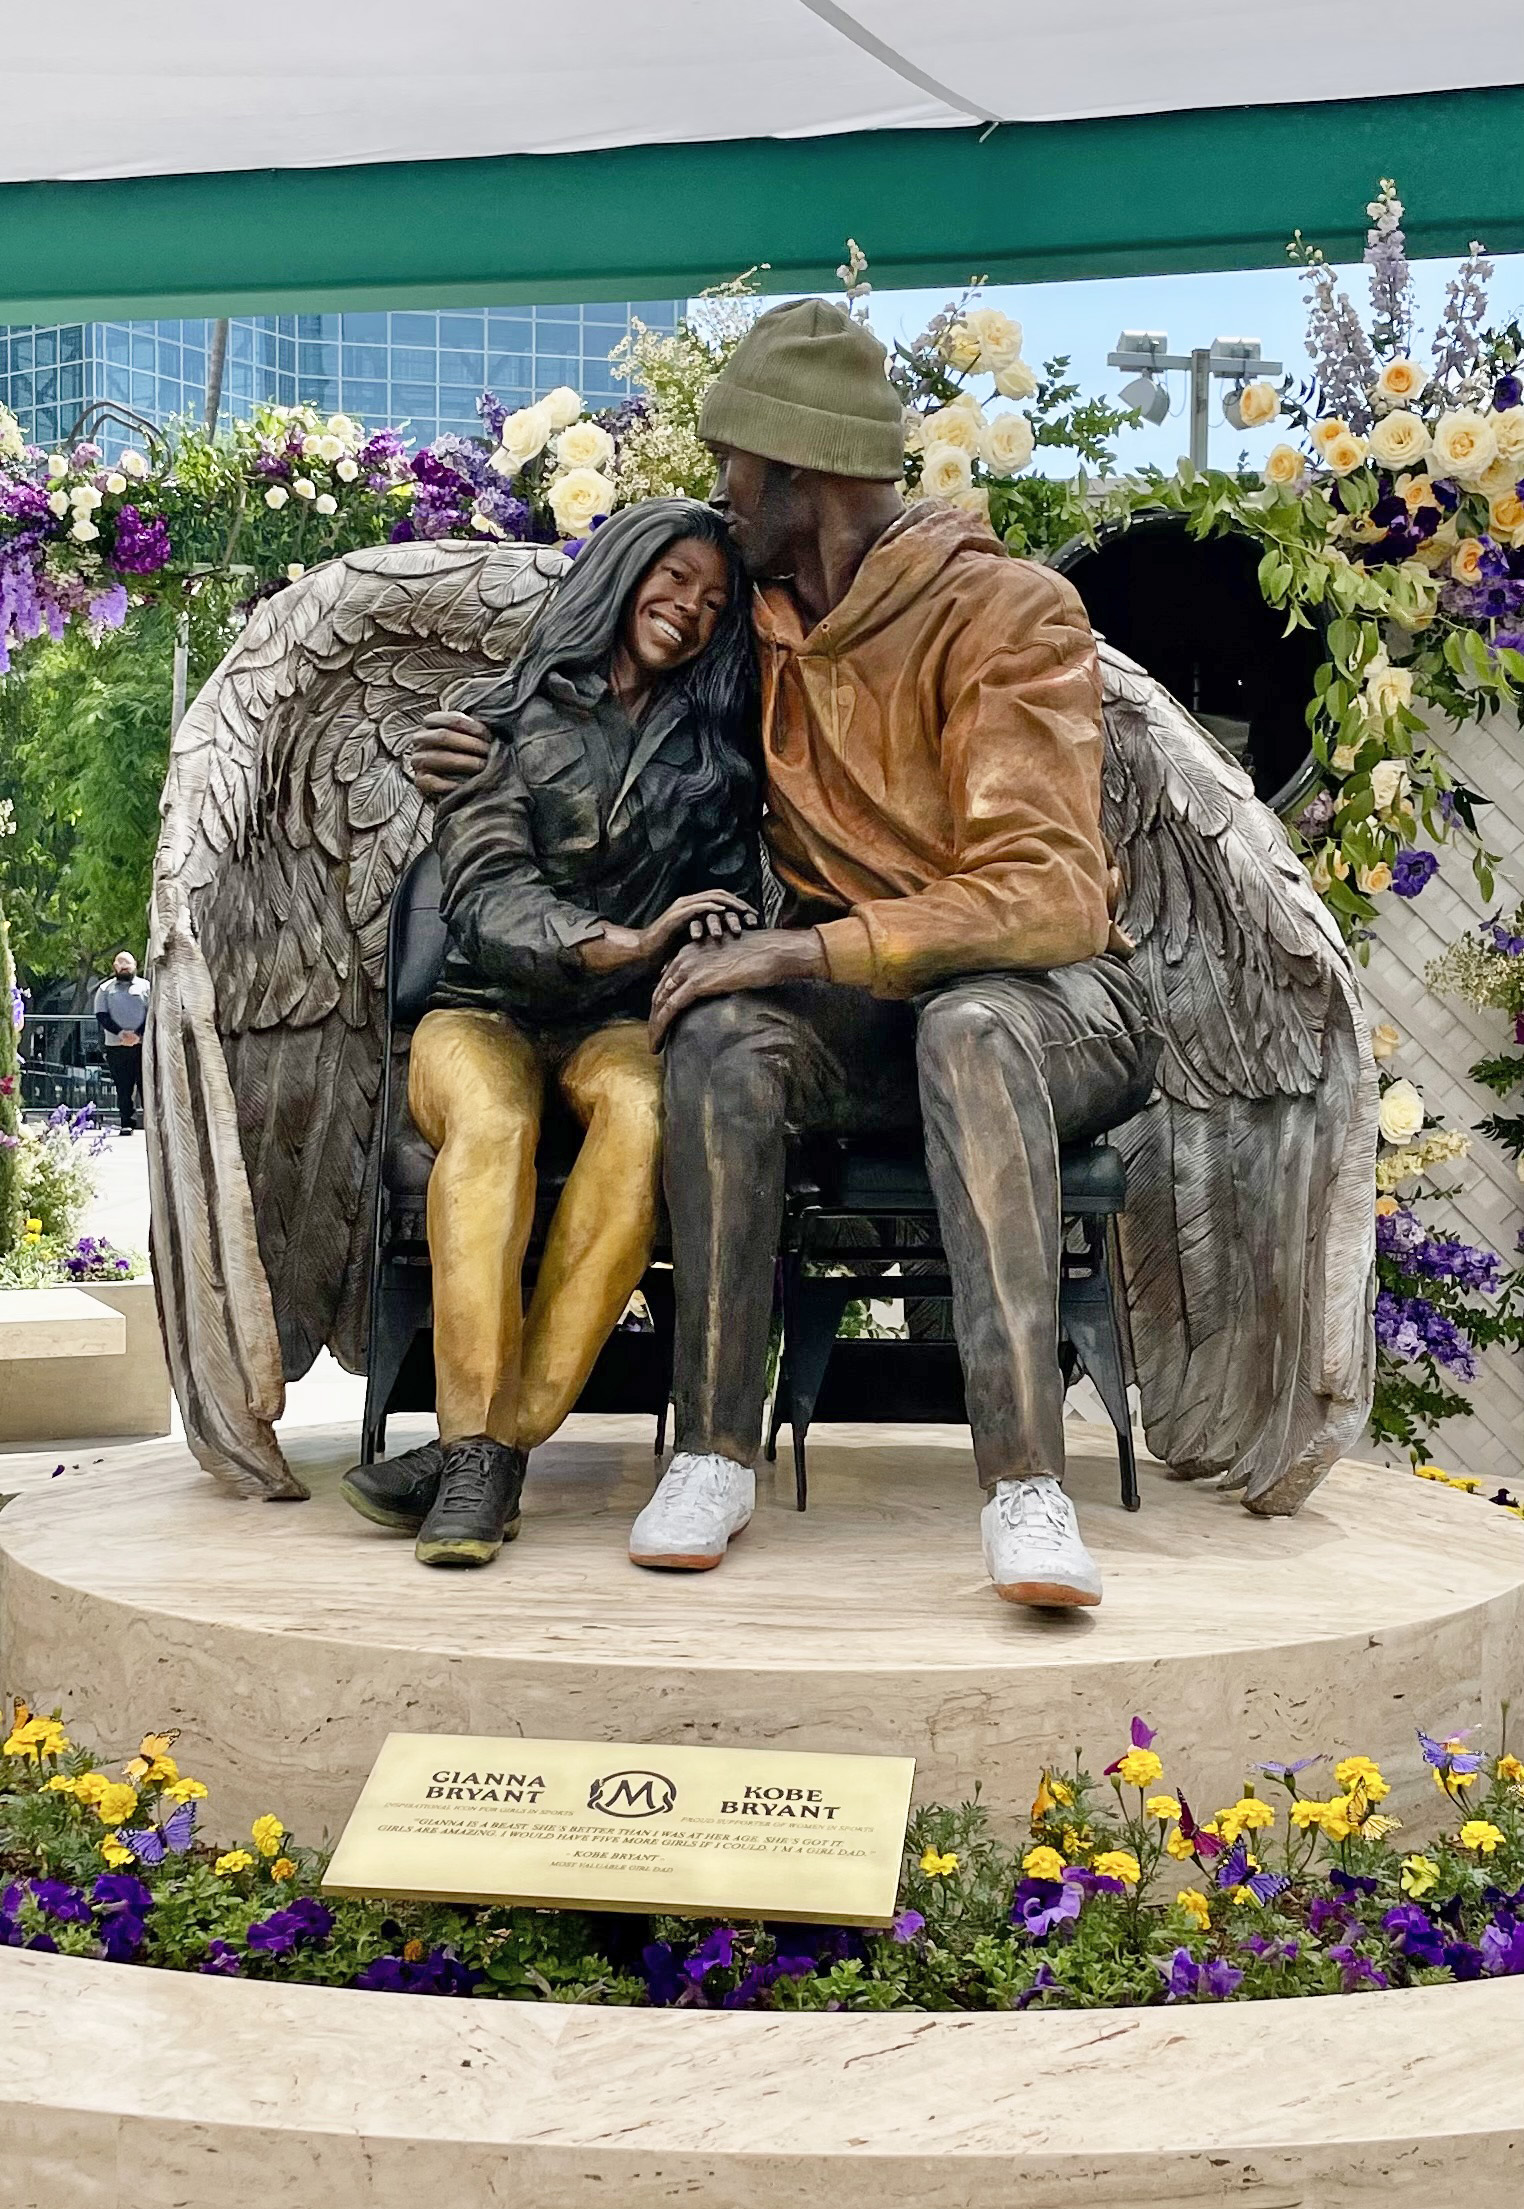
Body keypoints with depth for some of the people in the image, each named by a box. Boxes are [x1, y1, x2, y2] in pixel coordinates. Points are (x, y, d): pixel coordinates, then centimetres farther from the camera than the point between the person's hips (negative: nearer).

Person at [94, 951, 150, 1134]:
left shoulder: (145, 986, 9)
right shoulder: (105, 989, 13)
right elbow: (101, 1015, 3)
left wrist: (138, 1034, -14)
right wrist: (120, 1033, -12)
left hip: (142, 1044, -1)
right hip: (116, 1046, 1)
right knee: (123, 1086, 0)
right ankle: (126, 1123, 3)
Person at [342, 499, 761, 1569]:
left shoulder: (716, 748, 17)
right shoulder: (510, 723, 8)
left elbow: (735, 905, 15)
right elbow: (487, 891, -6)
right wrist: (622, 942, -23)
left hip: (622, 1021, 1)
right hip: (488, 1008, -1)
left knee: (643, 1112, -35)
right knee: (491, 1123, -37)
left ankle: (489, 1447, -38)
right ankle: (480, 1457, -42)